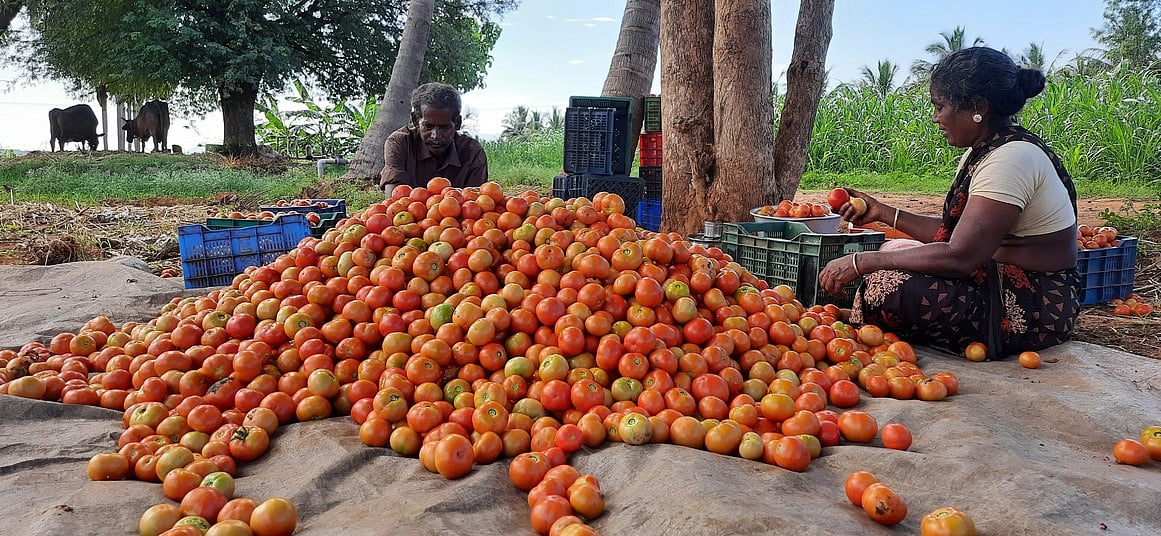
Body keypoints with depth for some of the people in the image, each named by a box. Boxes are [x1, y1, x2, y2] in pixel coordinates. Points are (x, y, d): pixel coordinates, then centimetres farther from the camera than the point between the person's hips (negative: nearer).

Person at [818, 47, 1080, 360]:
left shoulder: (1010, 158, -23)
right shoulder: (983, 151, 9)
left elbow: (959, 257, -29)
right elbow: (956, 231, 10)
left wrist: (862, 261, -24)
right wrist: (884, 213, 6)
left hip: (1030, 310, -10)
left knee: (885, 286, -23)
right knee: (892, 250, 14)